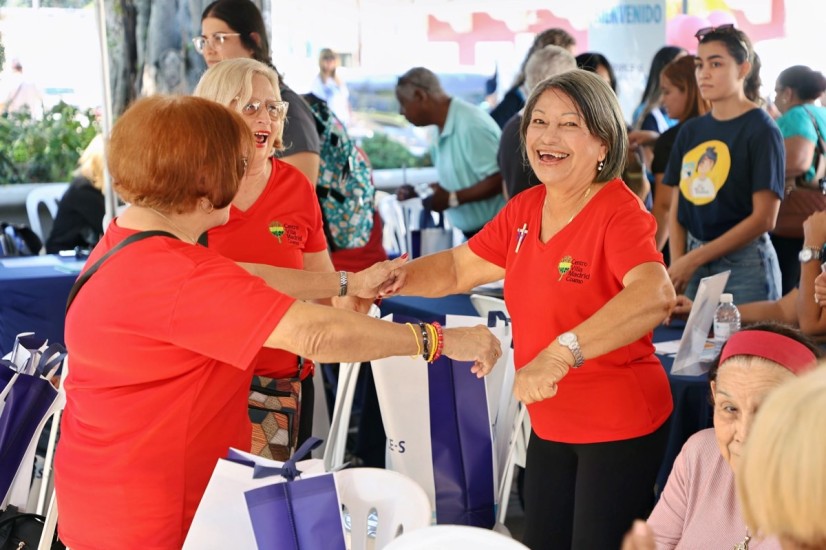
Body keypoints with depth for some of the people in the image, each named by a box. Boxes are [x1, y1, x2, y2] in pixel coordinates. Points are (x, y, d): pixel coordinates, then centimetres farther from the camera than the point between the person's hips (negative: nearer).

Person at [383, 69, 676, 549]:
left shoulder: (620, 212, -20)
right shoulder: (525, 209, 2)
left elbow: (656, 295, -39)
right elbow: (458, 269, 13)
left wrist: (561, 354, -48)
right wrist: (401, 276, -8)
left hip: (621, 426, -7)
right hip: (550, 425, 7)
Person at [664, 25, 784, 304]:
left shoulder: (762, 131, -6)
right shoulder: (690, 131, 10)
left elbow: (764, 218, -11)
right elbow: (676, 210, 10)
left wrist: (694, 259, -13)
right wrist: (677, 264, -6)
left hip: (744, 268, -4)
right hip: (694, 268, 4)